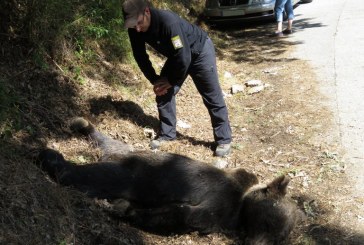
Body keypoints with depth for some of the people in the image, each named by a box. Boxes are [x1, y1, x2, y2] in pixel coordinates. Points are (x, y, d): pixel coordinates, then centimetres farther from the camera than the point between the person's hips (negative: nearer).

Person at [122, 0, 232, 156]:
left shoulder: (169, 22, -40)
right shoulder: (135, 30, -19)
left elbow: (184, 57, -35)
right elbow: (140, 56, -4)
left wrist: (172, 81, -22)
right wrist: (154, 80, -8)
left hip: (199, 52, -6)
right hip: (177, 56, 7)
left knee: (213, 99, -3)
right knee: (163, 93, 3)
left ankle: (224, 140, 8)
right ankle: (167, 134, 19)